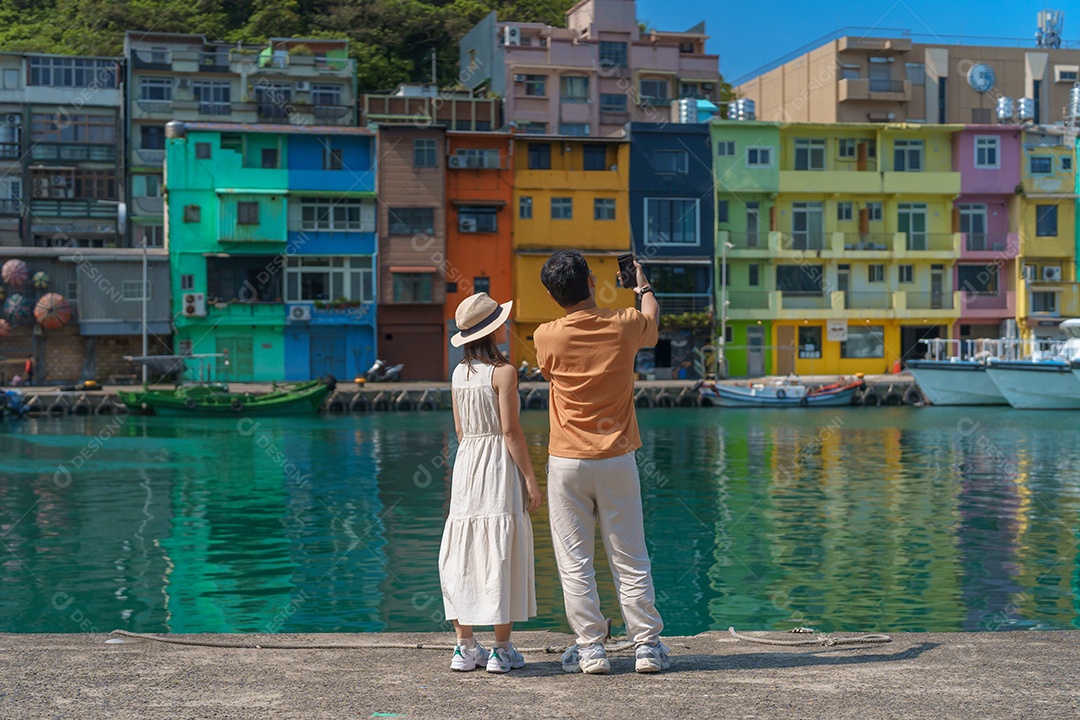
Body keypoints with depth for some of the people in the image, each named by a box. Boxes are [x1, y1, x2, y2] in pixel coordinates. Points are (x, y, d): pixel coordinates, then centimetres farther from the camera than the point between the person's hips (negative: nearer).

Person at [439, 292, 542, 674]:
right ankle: (502, 650, 3)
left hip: (466, 464, 6)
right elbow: (511, 430, -13)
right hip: (499, 468, -6)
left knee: (464, 554, 8)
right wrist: (530, 478, -9)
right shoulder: (503, 372, -11)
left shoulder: (459, 373, 8)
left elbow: (460, 429, 13)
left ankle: (465, 646, 12)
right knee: (500, 554, -1)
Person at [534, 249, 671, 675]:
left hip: (567, 463, -1)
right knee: (630, 559, 8)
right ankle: (647, 646, 11)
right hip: (617, 460, 1)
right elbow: (652, 319, 20)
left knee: (574, 561, 5)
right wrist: (642, 285, 40)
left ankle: (590, 649, 7)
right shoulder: (623, 326, -5)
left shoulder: (547, 337, -8)